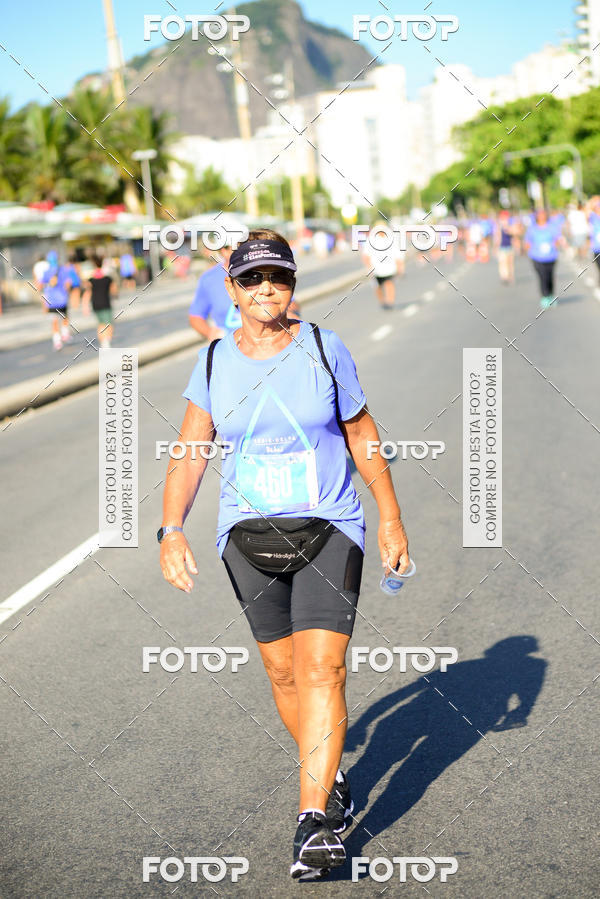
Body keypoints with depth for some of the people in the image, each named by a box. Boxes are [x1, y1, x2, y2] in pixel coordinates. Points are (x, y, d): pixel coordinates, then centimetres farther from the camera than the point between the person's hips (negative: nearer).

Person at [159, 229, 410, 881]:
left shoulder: (325, 350, -1)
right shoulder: (214, 362, 2)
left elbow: (362, 435, 7)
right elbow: (189, 453, 3)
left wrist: (391, 520, 8)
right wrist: (172, 531, -10)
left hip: (330, 531, -2)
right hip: (248, 535, 2)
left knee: (321, 668, -14)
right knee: (283, 672, 8)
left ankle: (315, 820, -13)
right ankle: (331, 777, 32)